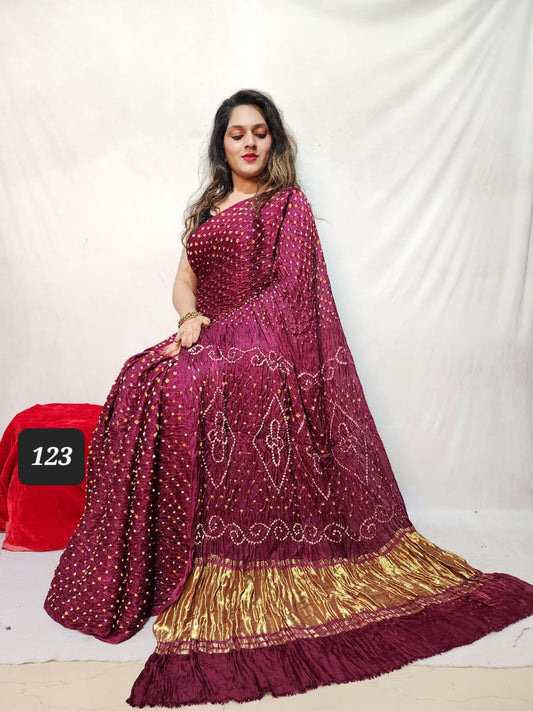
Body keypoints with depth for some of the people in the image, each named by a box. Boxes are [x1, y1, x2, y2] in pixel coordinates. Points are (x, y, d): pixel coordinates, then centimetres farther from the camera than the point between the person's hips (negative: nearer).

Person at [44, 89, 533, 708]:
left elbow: (287, 291, -7)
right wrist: (190, 316, -6)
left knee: (162, 384, -28)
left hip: (266, 350, -6)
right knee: (144, 380, -20)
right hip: (210, 344, 6)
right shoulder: (207, 209, 23)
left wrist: (216, 330, -15)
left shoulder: (288, 204, 4)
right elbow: (183, 282, 17)